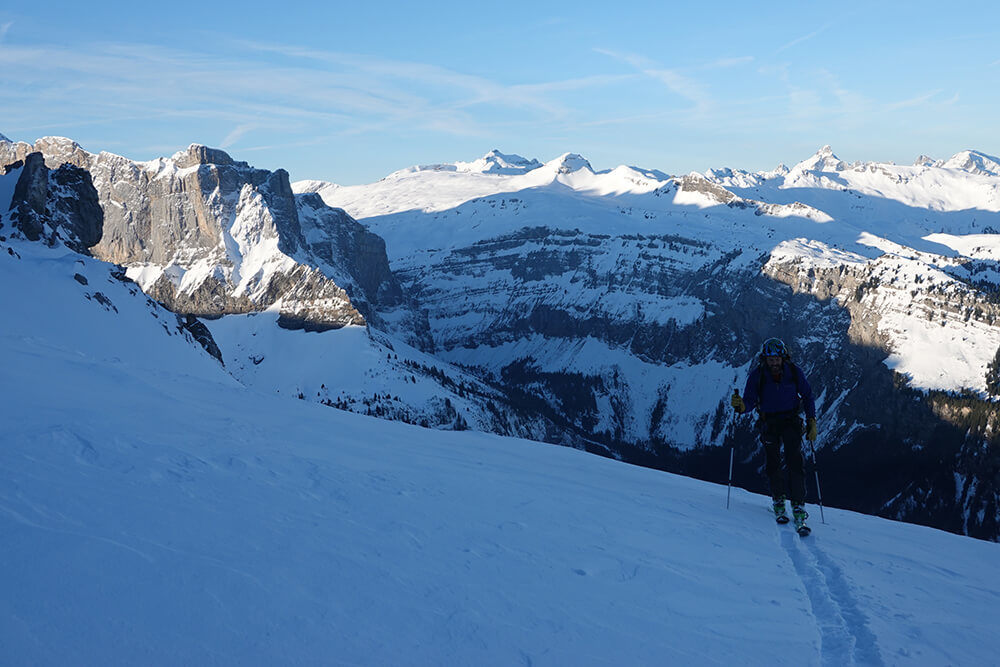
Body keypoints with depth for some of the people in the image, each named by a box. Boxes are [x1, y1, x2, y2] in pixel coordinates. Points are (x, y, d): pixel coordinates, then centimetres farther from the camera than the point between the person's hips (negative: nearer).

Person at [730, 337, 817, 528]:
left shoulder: (794, 372, -11)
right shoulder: (757, 375, -13)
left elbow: (807, 396, 2)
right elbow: (750, 401, -12)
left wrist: (812, 422, -3)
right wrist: (740, 406, -36)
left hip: (791, 421, 0)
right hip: (769, 422, 1)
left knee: (794, 461, -13)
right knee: (773, 463, 0)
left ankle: (798, 505, -12)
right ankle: (778, 501, 19)